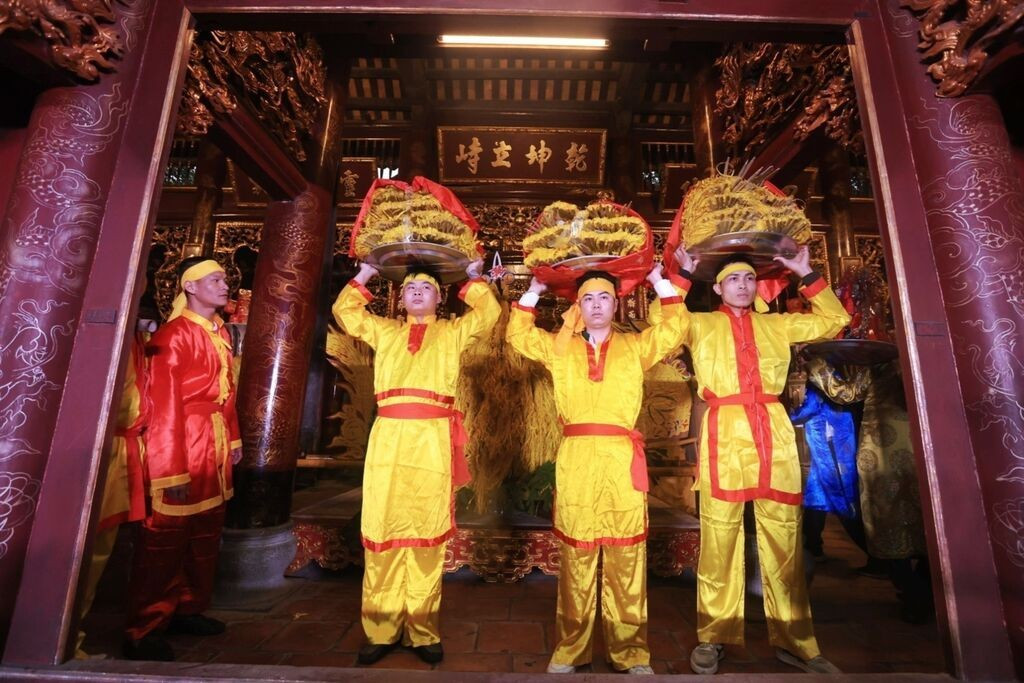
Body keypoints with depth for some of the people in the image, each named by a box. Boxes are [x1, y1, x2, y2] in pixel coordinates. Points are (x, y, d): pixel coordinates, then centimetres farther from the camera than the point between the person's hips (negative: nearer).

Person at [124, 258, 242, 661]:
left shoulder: (221, 332, 11)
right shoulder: (174, 335, -13)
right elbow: (165, 406, -16)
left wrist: (233, 438, 15)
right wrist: (171, 470, -17)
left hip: (216, 444, 8)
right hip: (182, 444, -8)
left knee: (206, 534, 17)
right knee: (166, 537, 4)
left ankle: (188, 610, 33)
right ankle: (143, 631, 20)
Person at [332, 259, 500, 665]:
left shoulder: (452, 332, 19)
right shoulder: (385, 331, 24)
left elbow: (489, 313, 9)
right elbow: (344, 312, 24)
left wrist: (474, 278, 17)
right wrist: (365, 274, 24)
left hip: (432, 439, -1)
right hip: (387, 437, 2)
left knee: (428, 534, 1)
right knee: (382, 531, 3)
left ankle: (423, 632, 14)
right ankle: (381, 630, 16)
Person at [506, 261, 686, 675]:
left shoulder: (635, 346, 15)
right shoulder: (559, 347, 16)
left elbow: (674, 331, 9)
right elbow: (517, 335, 14)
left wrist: (660, 283, 11)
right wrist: (533, 292, 13)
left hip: (623, 458, 0)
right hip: (575, 458, 0)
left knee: (626, 556, 4)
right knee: (575, 555, 6)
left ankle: (631, 652, 18)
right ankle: (570, 649, 19)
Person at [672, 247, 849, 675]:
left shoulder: (776, 325, 22)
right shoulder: (700, 325, 14)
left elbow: (834, 321, 25)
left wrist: (806, 275, 21)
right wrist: (682, 275, 4)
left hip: (774, 432, 3)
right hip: (724, 432, -3)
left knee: (783, 540, 7)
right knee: (719, 538, 2)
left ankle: (793, 640, 20)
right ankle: (714, 636, 13)